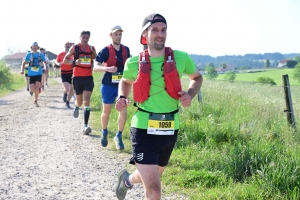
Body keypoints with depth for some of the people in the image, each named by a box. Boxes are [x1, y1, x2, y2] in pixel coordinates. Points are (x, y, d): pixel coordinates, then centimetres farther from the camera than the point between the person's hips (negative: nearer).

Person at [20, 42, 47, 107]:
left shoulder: (41, 55, 3)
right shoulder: (29, 54, 1)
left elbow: (44, 62, 14)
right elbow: (24, 63, 2)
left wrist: (45, 67, -5)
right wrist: (22, 70, -13)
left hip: (38, 74, 0)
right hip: (31, 74, 1)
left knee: (37, 87, -18)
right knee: (32, 90, -4)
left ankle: (35, 101, 0)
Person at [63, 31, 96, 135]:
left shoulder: (92, 48, 6)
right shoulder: (74, 48, -1)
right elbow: (65, 60, 1)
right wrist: (74, 62, -18)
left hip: (88, 77, 1)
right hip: (77, 77, 0)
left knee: (87, 100, -13)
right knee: (79, 102, 11)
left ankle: (85, 125, -15)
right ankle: (76, 106, 51)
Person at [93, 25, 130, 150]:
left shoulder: (126, 49, 2)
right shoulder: (106, 50, -12)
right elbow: (95, 67, -20)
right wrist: (108, 68, -36)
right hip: (108, 85, -3)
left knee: (123, 112, -5)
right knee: (106, 112, 12)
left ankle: (119, 136, 12)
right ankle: (104, 133, 36)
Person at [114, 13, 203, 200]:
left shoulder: (180, 58, -5)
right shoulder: (134, 63, -5)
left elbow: (197, 77, 15)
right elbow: (126, 81, 18)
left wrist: (190, 94, -5)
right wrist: (122, 98, -2)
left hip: (170, 130, 3)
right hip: (144, 129, -3)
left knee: (153, 176, 27)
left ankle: (127, 179, 59)